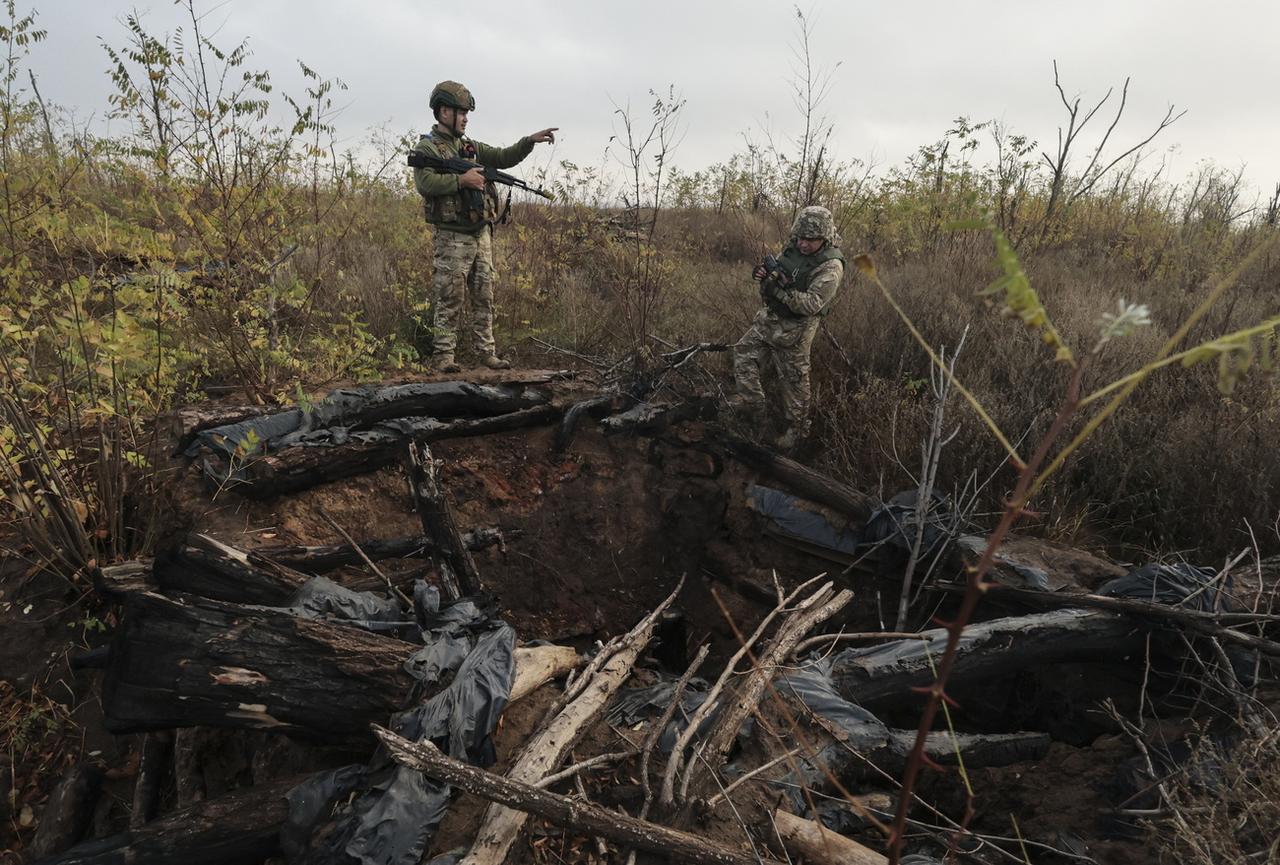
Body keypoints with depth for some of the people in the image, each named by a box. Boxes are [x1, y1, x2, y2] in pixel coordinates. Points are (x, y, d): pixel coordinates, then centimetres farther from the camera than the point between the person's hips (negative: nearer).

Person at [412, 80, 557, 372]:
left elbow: (503, 158, 17)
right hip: (451, 237, -7)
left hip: (481, 235, 7)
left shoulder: (469, 146, 18)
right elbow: (424, 183, -19)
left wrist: (530, 141, 5)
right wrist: (461, 179, -20)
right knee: (450, 299, -5)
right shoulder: (426, 148, -3)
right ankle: (444, 355, 1)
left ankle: (487, 352, 13)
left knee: (484, 298, 7)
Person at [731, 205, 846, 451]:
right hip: (769, 317, 7)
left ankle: (796, 428, 21)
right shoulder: (793, 248, -1)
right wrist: (764, 274, -10)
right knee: (743, 353, 9)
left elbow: (811, 304, -27)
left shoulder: (831, 267, -22)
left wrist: (781, 291, -36)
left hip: (794, 329, -7)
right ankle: (753, 405, 19)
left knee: (793, 380, 4)